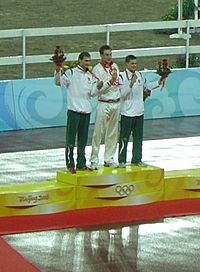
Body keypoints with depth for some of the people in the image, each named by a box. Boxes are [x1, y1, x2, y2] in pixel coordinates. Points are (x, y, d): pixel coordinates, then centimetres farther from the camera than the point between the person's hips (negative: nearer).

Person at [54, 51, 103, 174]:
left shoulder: (91, 76, 11)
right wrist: (58, 71, -31)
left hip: (86, 110, 6)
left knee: (83, 139, 12)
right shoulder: (71, 73, -5)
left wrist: (98, 88, -10)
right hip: (74, 110, -6)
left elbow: (92, 93, 9)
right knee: (71, 138, -4)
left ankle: (81, 164, 19)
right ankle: (70, 164, -1)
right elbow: (59, 82, -16)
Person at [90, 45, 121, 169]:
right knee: (99, 133, -5)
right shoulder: (97, 69, -8)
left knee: (113, 132, 9)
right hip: (104, 104, -6)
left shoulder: (115, 66, 10)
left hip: (116, 103, 6)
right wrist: (110, 80, -26)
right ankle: (94, 160, -2)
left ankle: (109, 158, 17)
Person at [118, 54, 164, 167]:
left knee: (138, 137, 11)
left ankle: (137, 159, 20)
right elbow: (122, 94, -17)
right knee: (124, 137, -1)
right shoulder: (122, 76, -11)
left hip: (139, 111, 6)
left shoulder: (140, 75, 8)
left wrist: (158, 83, 17)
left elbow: (146, 86, 25)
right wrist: (131, 84, -28)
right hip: (127, 112, -6)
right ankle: (122, 160, 7)